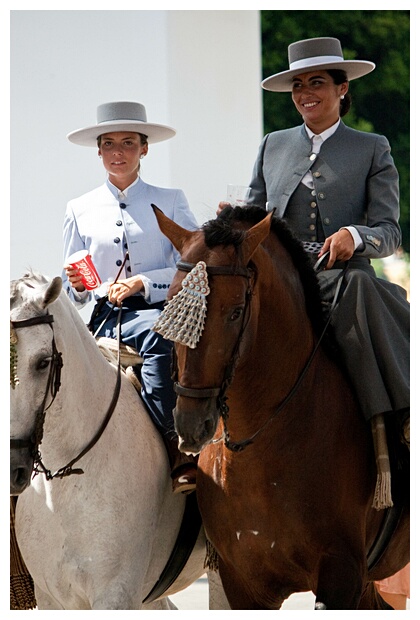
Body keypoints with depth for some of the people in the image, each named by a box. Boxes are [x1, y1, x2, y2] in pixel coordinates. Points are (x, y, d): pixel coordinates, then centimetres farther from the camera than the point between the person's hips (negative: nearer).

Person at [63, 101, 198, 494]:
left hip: (159, 311, 0)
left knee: (159, 331, -38)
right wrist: (77, 284, -6)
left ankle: (166, 443, -37)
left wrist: (142, 282, -14)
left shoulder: (169, 203, 10)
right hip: (104, 319, 0)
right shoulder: (80, 210, 15)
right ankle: (173, 444, -36)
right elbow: (73, 294, 18)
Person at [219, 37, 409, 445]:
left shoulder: (373, 150, 12)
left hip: (342, 275, -2)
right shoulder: (273, 146, 22)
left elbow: (388, 232, 3)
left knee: (361, 287, -39)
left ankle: (401, 416, -41)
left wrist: (354, 237, -19)